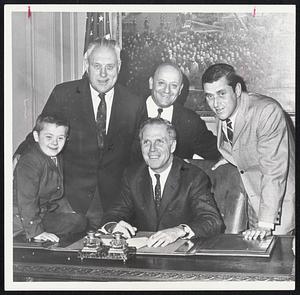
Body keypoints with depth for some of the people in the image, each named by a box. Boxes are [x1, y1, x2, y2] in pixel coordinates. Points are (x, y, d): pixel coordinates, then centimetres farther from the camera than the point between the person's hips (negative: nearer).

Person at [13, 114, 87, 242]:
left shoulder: (57, 158, 7)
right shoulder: (29, 163, -24)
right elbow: (26, 200, -29)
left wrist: (68, 211, 14)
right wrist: (36, 232, -31)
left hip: (45, 214, 10)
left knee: (79, 221, 3)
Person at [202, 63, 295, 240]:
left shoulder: (268, 111, -24)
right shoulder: (223, 112, -1)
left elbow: (274, 171, -28)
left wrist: (265, 224, -30)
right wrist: (231, 158, 3)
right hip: (254, 205, 6)